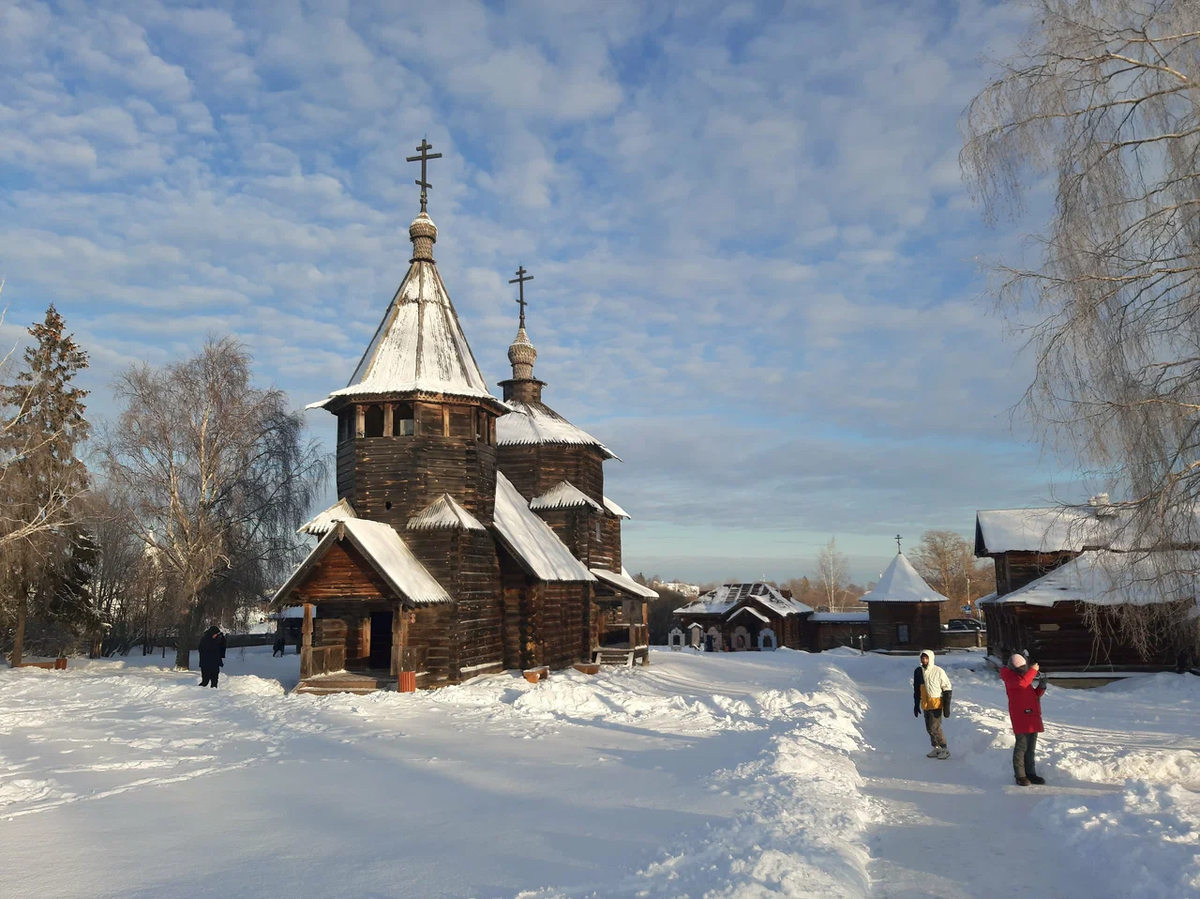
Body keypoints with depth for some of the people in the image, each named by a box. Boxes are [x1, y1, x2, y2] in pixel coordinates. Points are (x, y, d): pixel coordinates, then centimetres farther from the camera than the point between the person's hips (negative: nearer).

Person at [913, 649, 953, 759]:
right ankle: (936, 748, 24)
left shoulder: (938, 671, -13)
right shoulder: (918, 672, 4)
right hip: (925, 705, 6)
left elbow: (947, 689, -9)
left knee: (934, 727, -10)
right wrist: (916, 704, 15)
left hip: (936, 704, -6)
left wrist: (947, 706, -11)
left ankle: (945, 749, 4)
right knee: (929, 728, 10)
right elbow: (916, 689, 15)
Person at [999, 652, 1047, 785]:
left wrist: (1042, 686, 6)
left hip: (1032, 716, 8)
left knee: (1031, 747, 11)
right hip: (1020, 716, -8)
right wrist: (1033, 670, -15)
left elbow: (1035, 694, 23)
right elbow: (1022, 682, -24)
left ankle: (1030, 773, 18)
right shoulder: (1010, 676, -4)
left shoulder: (1025, 676, 21)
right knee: (1022, 746, -8)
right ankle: (1020, 775, -3)